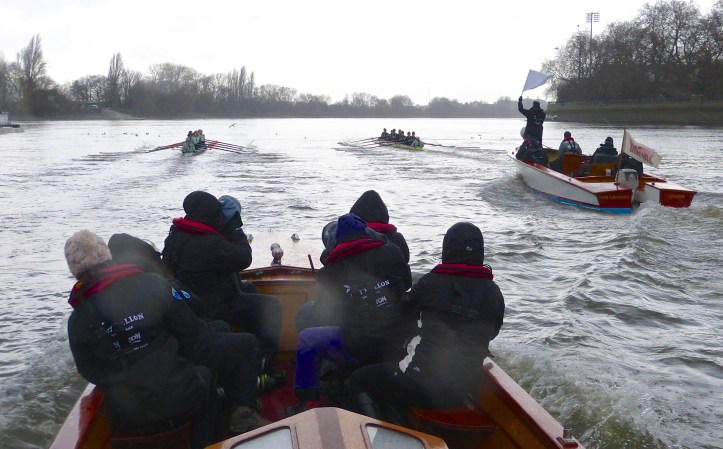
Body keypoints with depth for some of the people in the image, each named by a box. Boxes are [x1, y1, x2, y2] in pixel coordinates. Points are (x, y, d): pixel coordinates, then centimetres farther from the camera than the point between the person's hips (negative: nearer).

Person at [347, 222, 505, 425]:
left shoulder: (431, 283, -7)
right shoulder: (494, 294, 0)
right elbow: (491, 333, 13)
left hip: (422, 385, -5)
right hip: (465, 391, 5)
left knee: (359, 380, 16)